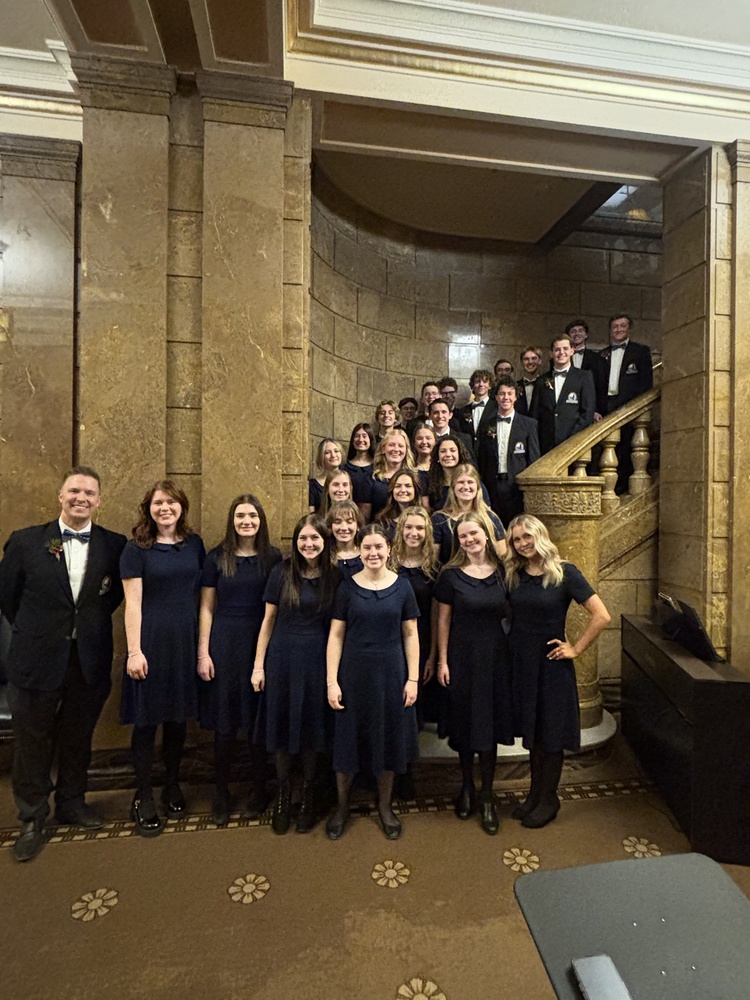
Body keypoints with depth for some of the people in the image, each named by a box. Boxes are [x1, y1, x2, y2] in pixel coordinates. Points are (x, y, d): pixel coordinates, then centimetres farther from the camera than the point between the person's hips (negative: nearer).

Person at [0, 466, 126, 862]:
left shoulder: (114, 545, -5)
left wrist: (94, 623, 2)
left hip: (90, 662, 1)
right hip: (37, 660, 0)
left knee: (78, 738, 17)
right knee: (32, 742, 13)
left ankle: (71, 803, 39)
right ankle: (32, 820, 33)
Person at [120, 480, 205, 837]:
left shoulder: (194, 543, 5)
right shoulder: (136, 548, -4)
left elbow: (201, 591, 9)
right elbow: (133, 603, -8)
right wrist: (134, 651, -12)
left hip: (186, 641, 3)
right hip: (151, 641, -3)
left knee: (178, 717, 14)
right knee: (147, 720, 6)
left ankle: (172, 786, 33)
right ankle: (143, 798, 23)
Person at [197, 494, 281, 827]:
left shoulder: (273, 558, 0)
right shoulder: (216, 558, 1)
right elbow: (207, 608, 3)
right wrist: (203, 653, -2)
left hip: (261, 644, 0)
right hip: (224, 643, 0)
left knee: (257, 722, 9)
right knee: (224, 724, 8)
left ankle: (257, 790, 29)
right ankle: (221, 794, 27)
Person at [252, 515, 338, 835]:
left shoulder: (334, 577, -2)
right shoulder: (282, 572, -3)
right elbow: (268, 620, 1)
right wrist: (259, 665, 0)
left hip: (317, 662, 0)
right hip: (282, 659, 0)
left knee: (312, 727, 10)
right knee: (282, 724, 10)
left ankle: (307, 795, 32)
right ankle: (283, 793, 31)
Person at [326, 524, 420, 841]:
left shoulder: (402, 586, -3)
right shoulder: (347, 587, -5)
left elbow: (410, 635, 1)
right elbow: (336, 635, -4)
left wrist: (413, 678, -2)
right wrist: (332, 681, -7)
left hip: (391, 672, 1)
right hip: (354, 672, 0)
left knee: (389, 738, 13)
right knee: (349, 738, 11)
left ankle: (385, 805, 36)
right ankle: (342, 805, 34)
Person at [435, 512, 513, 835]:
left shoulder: (501, 572, 0)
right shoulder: (451, 575, -7)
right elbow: (443, 620, -4)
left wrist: (512, 653, 4)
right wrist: (442, 661, -5)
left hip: (495, 656, 2)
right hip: (462, 656, -2)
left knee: (490, 724, 8)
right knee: (464, 722, 11)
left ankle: (487, 796, 25)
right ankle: (467, 787, 34)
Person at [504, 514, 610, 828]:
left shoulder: (564, 572, -13)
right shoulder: (512, 575, 1)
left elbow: (601, 616, -14)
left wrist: (576, 649, -12)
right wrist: (508, 646, 0)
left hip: (550, 662, -4)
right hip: (520, 661, 4)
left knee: (550, 732, 9)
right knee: (530, 729, 16)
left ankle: (548, 799, 27)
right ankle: (535, 792, 34)